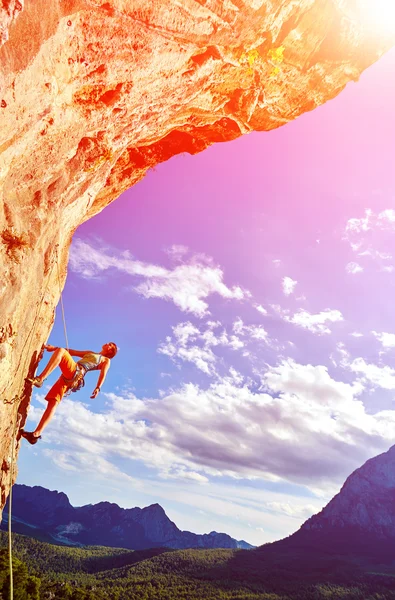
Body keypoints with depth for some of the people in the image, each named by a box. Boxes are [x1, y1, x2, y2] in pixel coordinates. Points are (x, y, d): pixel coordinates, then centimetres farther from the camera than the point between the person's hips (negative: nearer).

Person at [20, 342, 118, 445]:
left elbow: (103, 374, -1)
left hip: (76, 372, -6)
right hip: (67, 377, 6)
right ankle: (37, 433, -11)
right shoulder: (90, 353, 37)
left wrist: (98, 388, -19)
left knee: (60, 351, -24)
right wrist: (54, 347, 21)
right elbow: (71, 351, 33)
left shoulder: (106, 360, 18)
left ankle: (40, 379, -32)